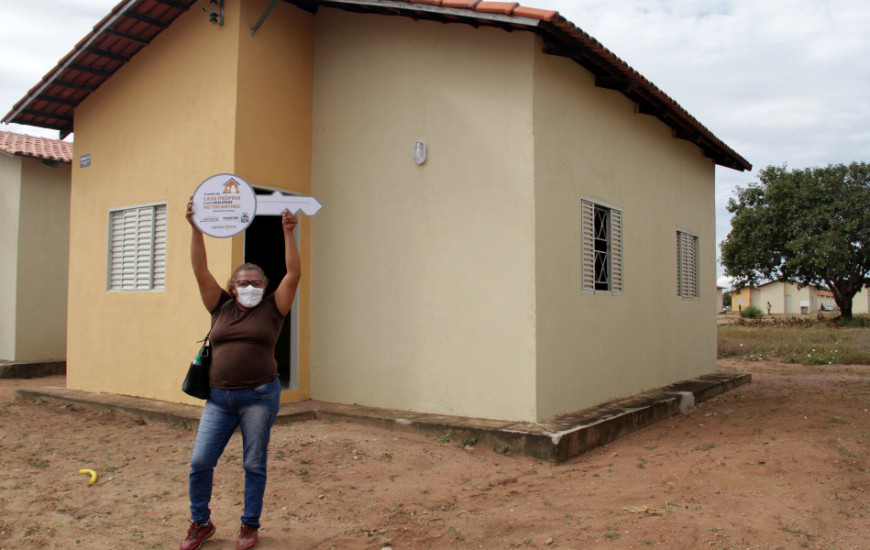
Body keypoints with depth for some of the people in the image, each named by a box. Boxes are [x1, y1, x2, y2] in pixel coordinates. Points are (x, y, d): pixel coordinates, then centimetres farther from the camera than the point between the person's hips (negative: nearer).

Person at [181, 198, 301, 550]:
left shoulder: (271, 309, 3)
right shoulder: (221, 308, 9)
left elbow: (293, 274, -7)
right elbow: (200, 270, 3)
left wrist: (288, 233, -14)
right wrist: (196, 228, -5)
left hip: (259, 396, -2)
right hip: (219, 397, 2)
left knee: (254, 464, 7)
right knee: (200, 461, 1)